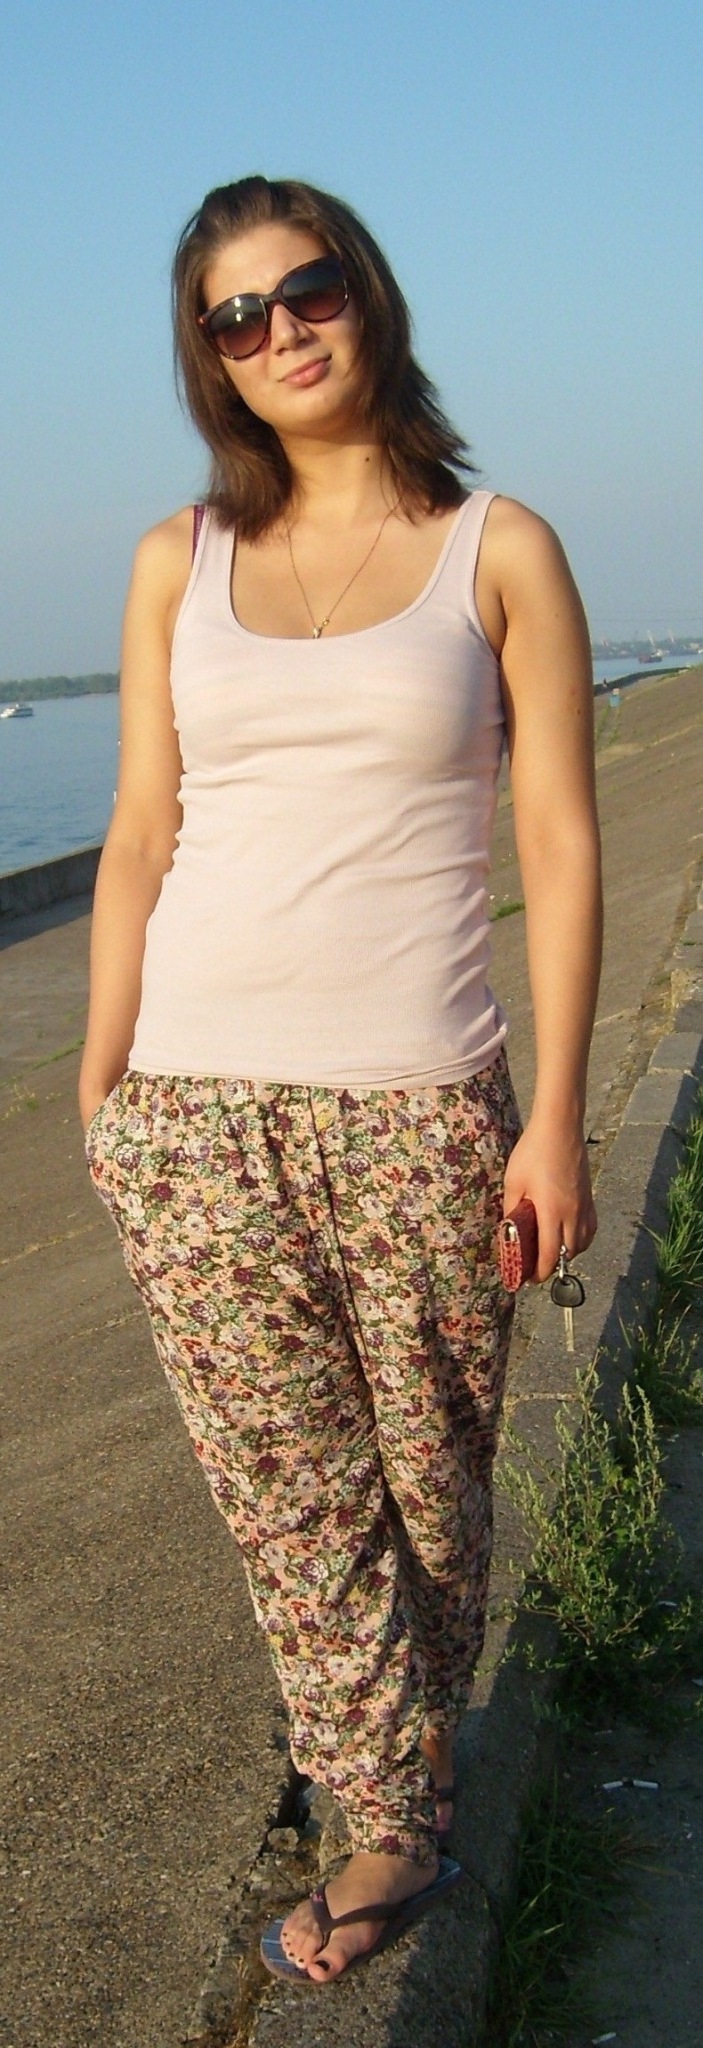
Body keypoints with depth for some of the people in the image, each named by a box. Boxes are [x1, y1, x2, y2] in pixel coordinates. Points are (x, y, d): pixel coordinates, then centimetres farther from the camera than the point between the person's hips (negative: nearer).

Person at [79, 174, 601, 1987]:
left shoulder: (498, 550, 2)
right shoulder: (179, 563, 9)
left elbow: (562, 847, -1)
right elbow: (141, 840, 10)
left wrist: (555, 1118, -6)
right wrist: (98, 1090, 6)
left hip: (411, 1103, -2)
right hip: (194, 1107, 2)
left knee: (430, 1478, 10)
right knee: (291, 1492, 6)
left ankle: (405, 1743, 37)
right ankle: (395, 1829, 23)